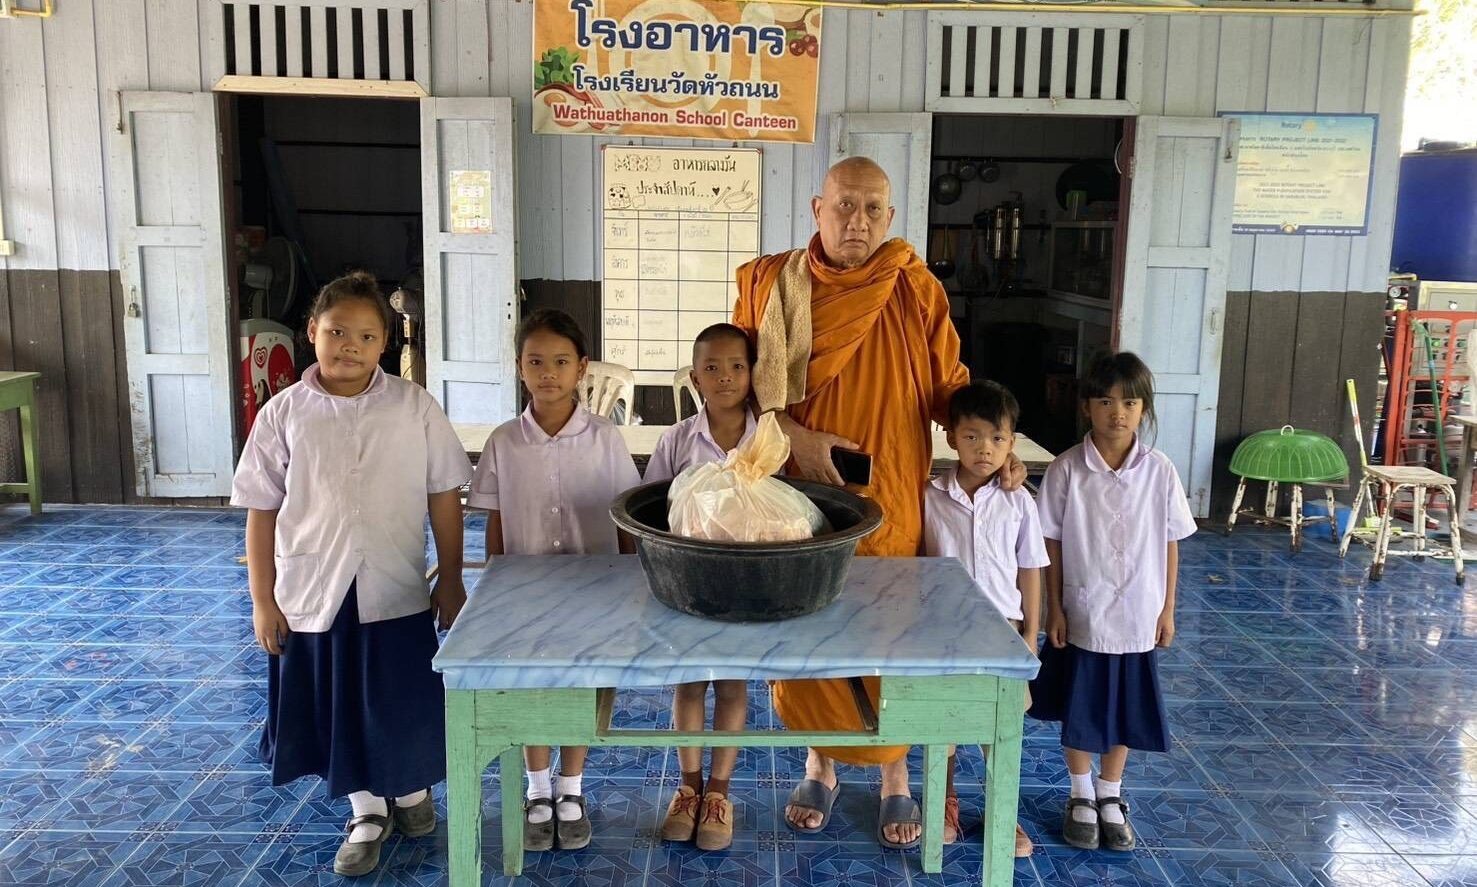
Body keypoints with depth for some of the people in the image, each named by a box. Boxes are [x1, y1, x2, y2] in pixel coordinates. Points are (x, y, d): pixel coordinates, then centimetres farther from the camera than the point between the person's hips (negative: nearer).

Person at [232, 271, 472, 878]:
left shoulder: (414, 407, -6)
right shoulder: (284, 413, -4)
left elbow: (444, 496, -1)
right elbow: (261, 510, 0)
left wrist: (450, 579, 1)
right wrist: (262, 599, 0)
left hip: (397, 593, -1)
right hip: (313, 594, 1)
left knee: (404, 702, 11)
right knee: (337, 708, 14)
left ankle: (412, 791, 40)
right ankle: (367, 812, 35)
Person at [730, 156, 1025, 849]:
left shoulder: (916, 291, -1)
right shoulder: (770, 284, -1)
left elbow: (949, 386, 6)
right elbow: (745, 380, 2)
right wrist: (793, 435, -12)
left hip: (889, 500, 0)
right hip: (800, 496, 0)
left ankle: (895, 775, 29)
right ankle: (820, 764, 31)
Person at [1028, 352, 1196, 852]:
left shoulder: (1159, 471, -7)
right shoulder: (1067, 470, -11)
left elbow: (1170, 543, 2)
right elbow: (1052, 543, -5)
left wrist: (1167, 609, 3)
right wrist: (1054, 608, -4)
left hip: (1137, 618, 1)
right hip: (1081, 616, -1)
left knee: (1126, 711, 14)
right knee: (1078, 710, 11)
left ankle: (1110, 796, 35)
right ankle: (1081, 797, 32)